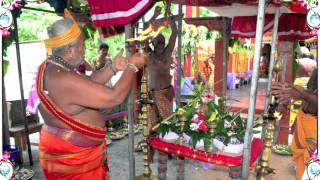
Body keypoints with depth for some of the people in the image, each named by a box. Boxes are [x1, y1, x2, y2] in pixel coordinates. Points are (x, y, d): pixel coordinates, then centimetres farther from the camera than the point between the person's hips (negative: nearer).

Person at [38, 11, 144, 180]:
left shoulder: (49, 67, 0)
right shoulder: (65, 81, -32)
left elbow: (87, 84, 8)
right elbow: (114, 97, -31)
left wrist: (113, 68, -1)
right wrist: (132, 67, -18)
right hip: (71, 154, -9)